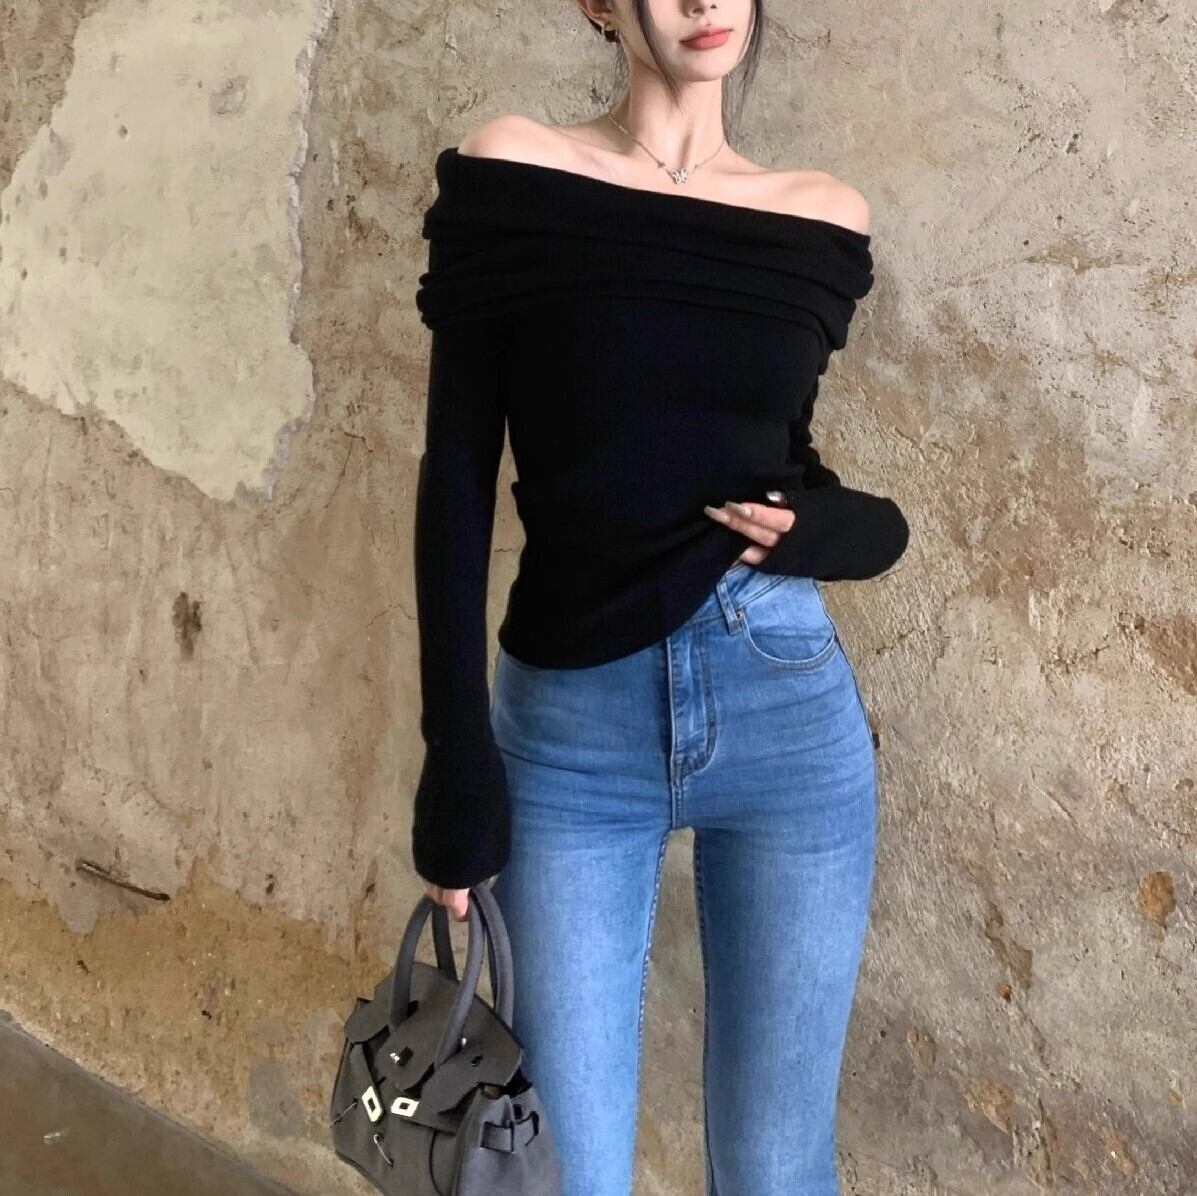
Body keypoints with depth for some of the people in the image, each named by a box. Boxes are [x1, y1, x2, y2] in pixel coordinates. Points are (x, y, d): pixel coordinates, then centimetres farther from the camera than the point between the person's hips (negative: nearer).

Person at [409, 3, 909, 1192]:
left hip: (787, 713, 2)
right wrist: (456, 763, -8)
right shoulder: (510, 173, -2)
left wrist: (818, 529, -8)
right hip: (565, 727, -1)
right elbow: (457, 479, -4)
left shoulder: (821, 218, 5)